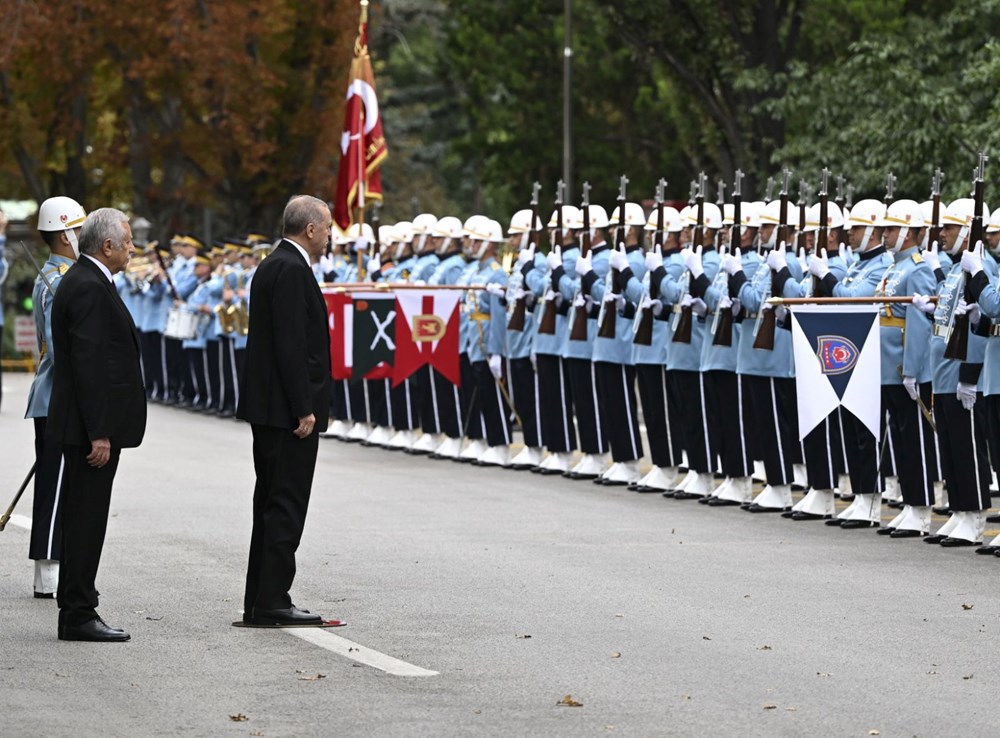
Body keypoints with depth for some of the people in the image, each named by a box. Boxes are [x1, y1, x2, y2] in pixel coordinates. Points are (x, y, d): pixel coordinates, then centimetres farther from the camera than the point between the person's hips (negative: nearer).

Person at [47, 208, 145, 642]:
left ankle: (75, 612, 17)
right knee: (86, 520, -7)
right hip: (90, 425, -11)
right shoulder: (90, 288, -17)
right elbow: (89, 363, -22)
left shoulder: (82, 281, 16)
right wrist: (99, 434, -23)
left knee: (81, 520, 12)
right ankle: (79, 615, -4)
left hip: (83, 426, 11)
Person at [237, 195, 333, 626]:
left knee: (272, 505, 12)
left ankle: (260, 602, 15)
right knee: (286, 506, -8)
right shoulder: (292, 270, -15)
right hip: (288, 411, -11)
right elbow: (291, 344, -21)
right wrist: (303, 409, -20)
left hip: (269, 409, 11)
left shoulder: (272, 266, 17)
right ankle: (272, 603, -7)